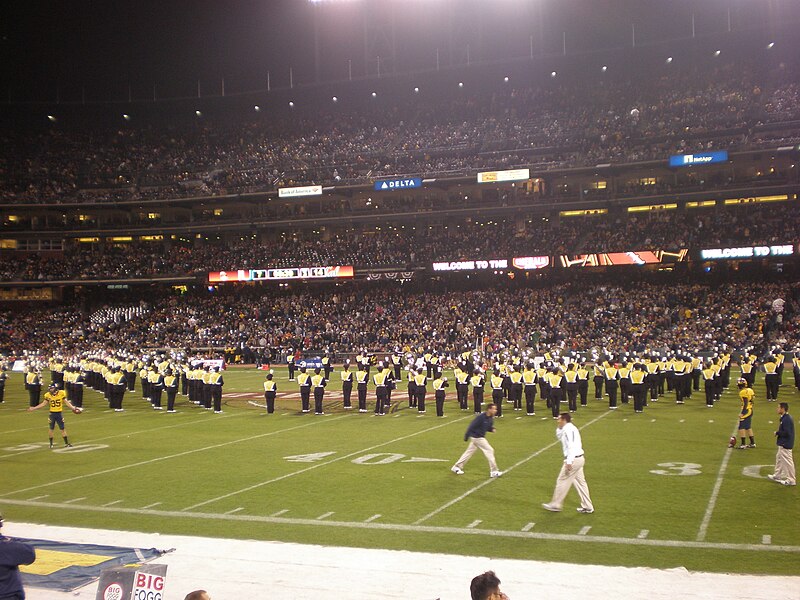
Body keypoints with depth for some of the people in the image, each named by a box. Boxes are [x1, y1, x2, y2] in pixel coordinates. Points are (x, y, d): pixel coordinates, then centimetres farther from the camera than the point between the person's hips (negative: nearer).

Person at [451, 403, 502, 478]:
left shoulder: (491, 418, 1)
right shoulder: (481, 417, -24)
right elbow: (472, 426, -20)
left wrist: (492, 429, -8)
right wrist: (466, 437, -15)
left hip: (480, 437, 9)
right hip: (477, 437, -9)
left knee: (469, 452, 16)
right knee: (489, 451, -6)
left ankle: (457, 467, 27)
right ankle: (493, 471, 1)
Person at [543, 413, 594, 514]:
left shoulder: (568, 430, -15)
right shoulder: (570, 428, 16)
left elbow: (571, 446, -24)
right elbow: (558, 437, 30)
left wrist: (569, 462, -27)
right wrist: (560, 428, 14)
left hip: (573, 459, -10)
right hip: (579, 459, 10)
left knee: (562, 481, 1)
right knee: (580, 482, 13)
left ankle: (555, 505, 10)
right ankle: (587, 507, 15)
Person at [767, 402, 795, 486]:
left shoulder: (787, 419, -23)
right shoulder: (785, 418, 9)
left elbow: (786, 433, -27)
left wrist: (777, 433, -14)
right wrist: (778, 434, 5)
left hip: (785, 445, -11)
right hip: (782, 444, 11)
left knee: (787, 462, -1)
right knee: (779, 458, 21)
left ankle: (791, 480, 7)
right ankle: (777, 476, 34)